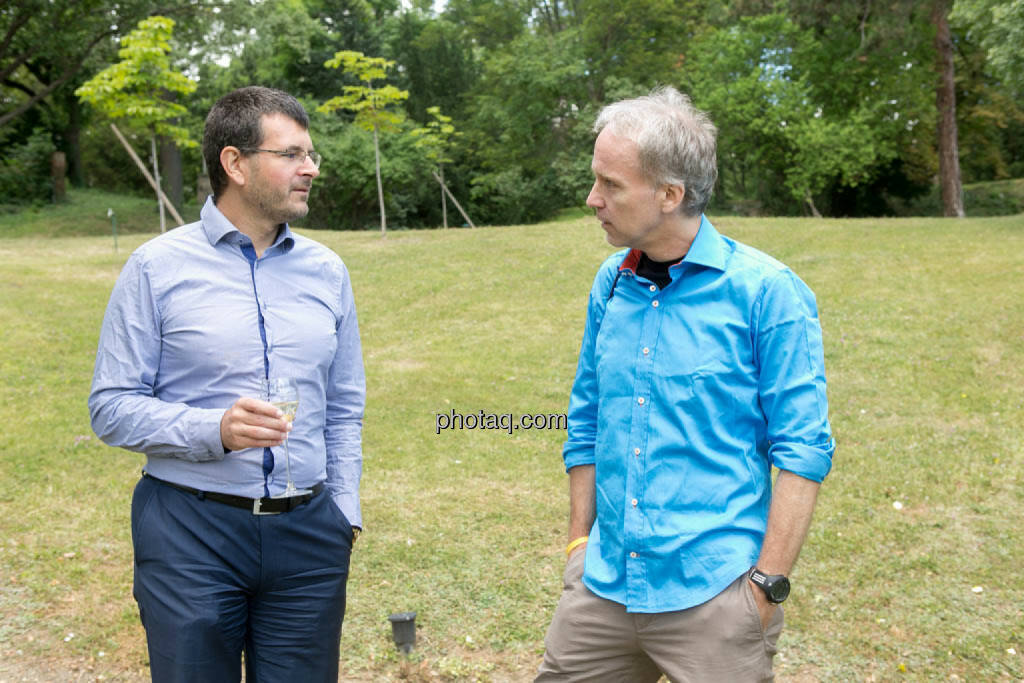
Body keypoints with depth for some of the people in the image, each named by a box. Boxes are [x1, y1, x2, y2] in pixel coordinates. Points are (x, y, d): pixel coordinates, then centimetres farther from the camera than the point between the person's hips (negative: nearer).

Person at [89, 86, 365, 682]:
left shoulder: (326, 271, 8)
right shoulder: (158, 268, -3)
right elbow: (111, 408, -6)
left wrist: (344, 514, 6)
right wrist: (214, 429, -20)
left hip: (308, 531, 3)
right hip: (191, 529, -3)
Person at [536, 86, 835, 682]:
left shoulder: (766, 291, -10)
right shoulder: (611, 286, 6)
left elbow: (804, 450, -10)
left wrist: (768, 582, -13)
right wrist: (580, 543, 12)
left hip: (714, 596, -5)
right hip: (604, 588, 5)